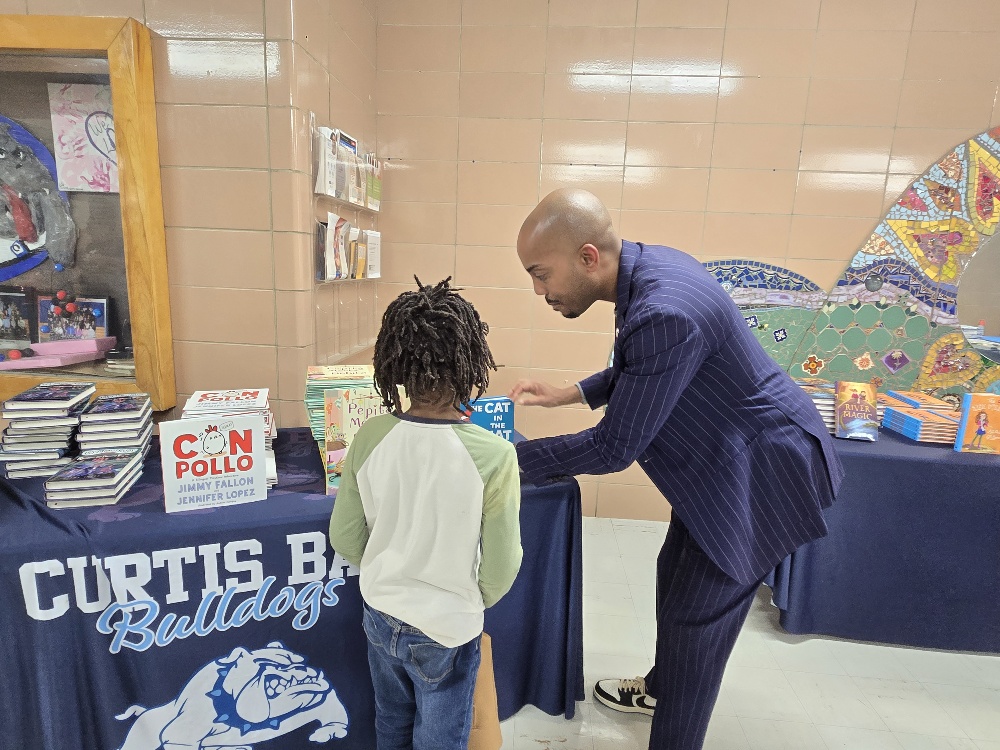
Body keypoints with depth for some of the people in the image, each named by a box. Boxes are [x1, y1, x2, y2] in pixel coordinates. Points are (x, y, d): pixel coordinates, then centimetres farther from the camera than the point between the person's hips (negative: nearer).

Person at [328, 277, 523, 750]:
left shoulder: (370, 438, -17)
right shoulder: (494, 455, -27)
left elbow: (344, 539, -6)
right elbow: (501, 567, -17)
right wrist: (474, 602, 5)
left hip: (380, 616, 3)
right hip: (446, 631, -3)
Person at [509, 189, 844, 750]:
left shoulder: (664, 311, -35)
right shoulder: (647, 264, -5)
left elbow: (614, 448, -26)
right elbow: (639, 371, 12)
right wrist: (568, 394, 4)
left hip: (758, 472, -10)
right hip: (722, 458, 10)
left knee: (695, 620, 3)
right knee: (675, 576, 24)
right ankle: (661, 688, 49)